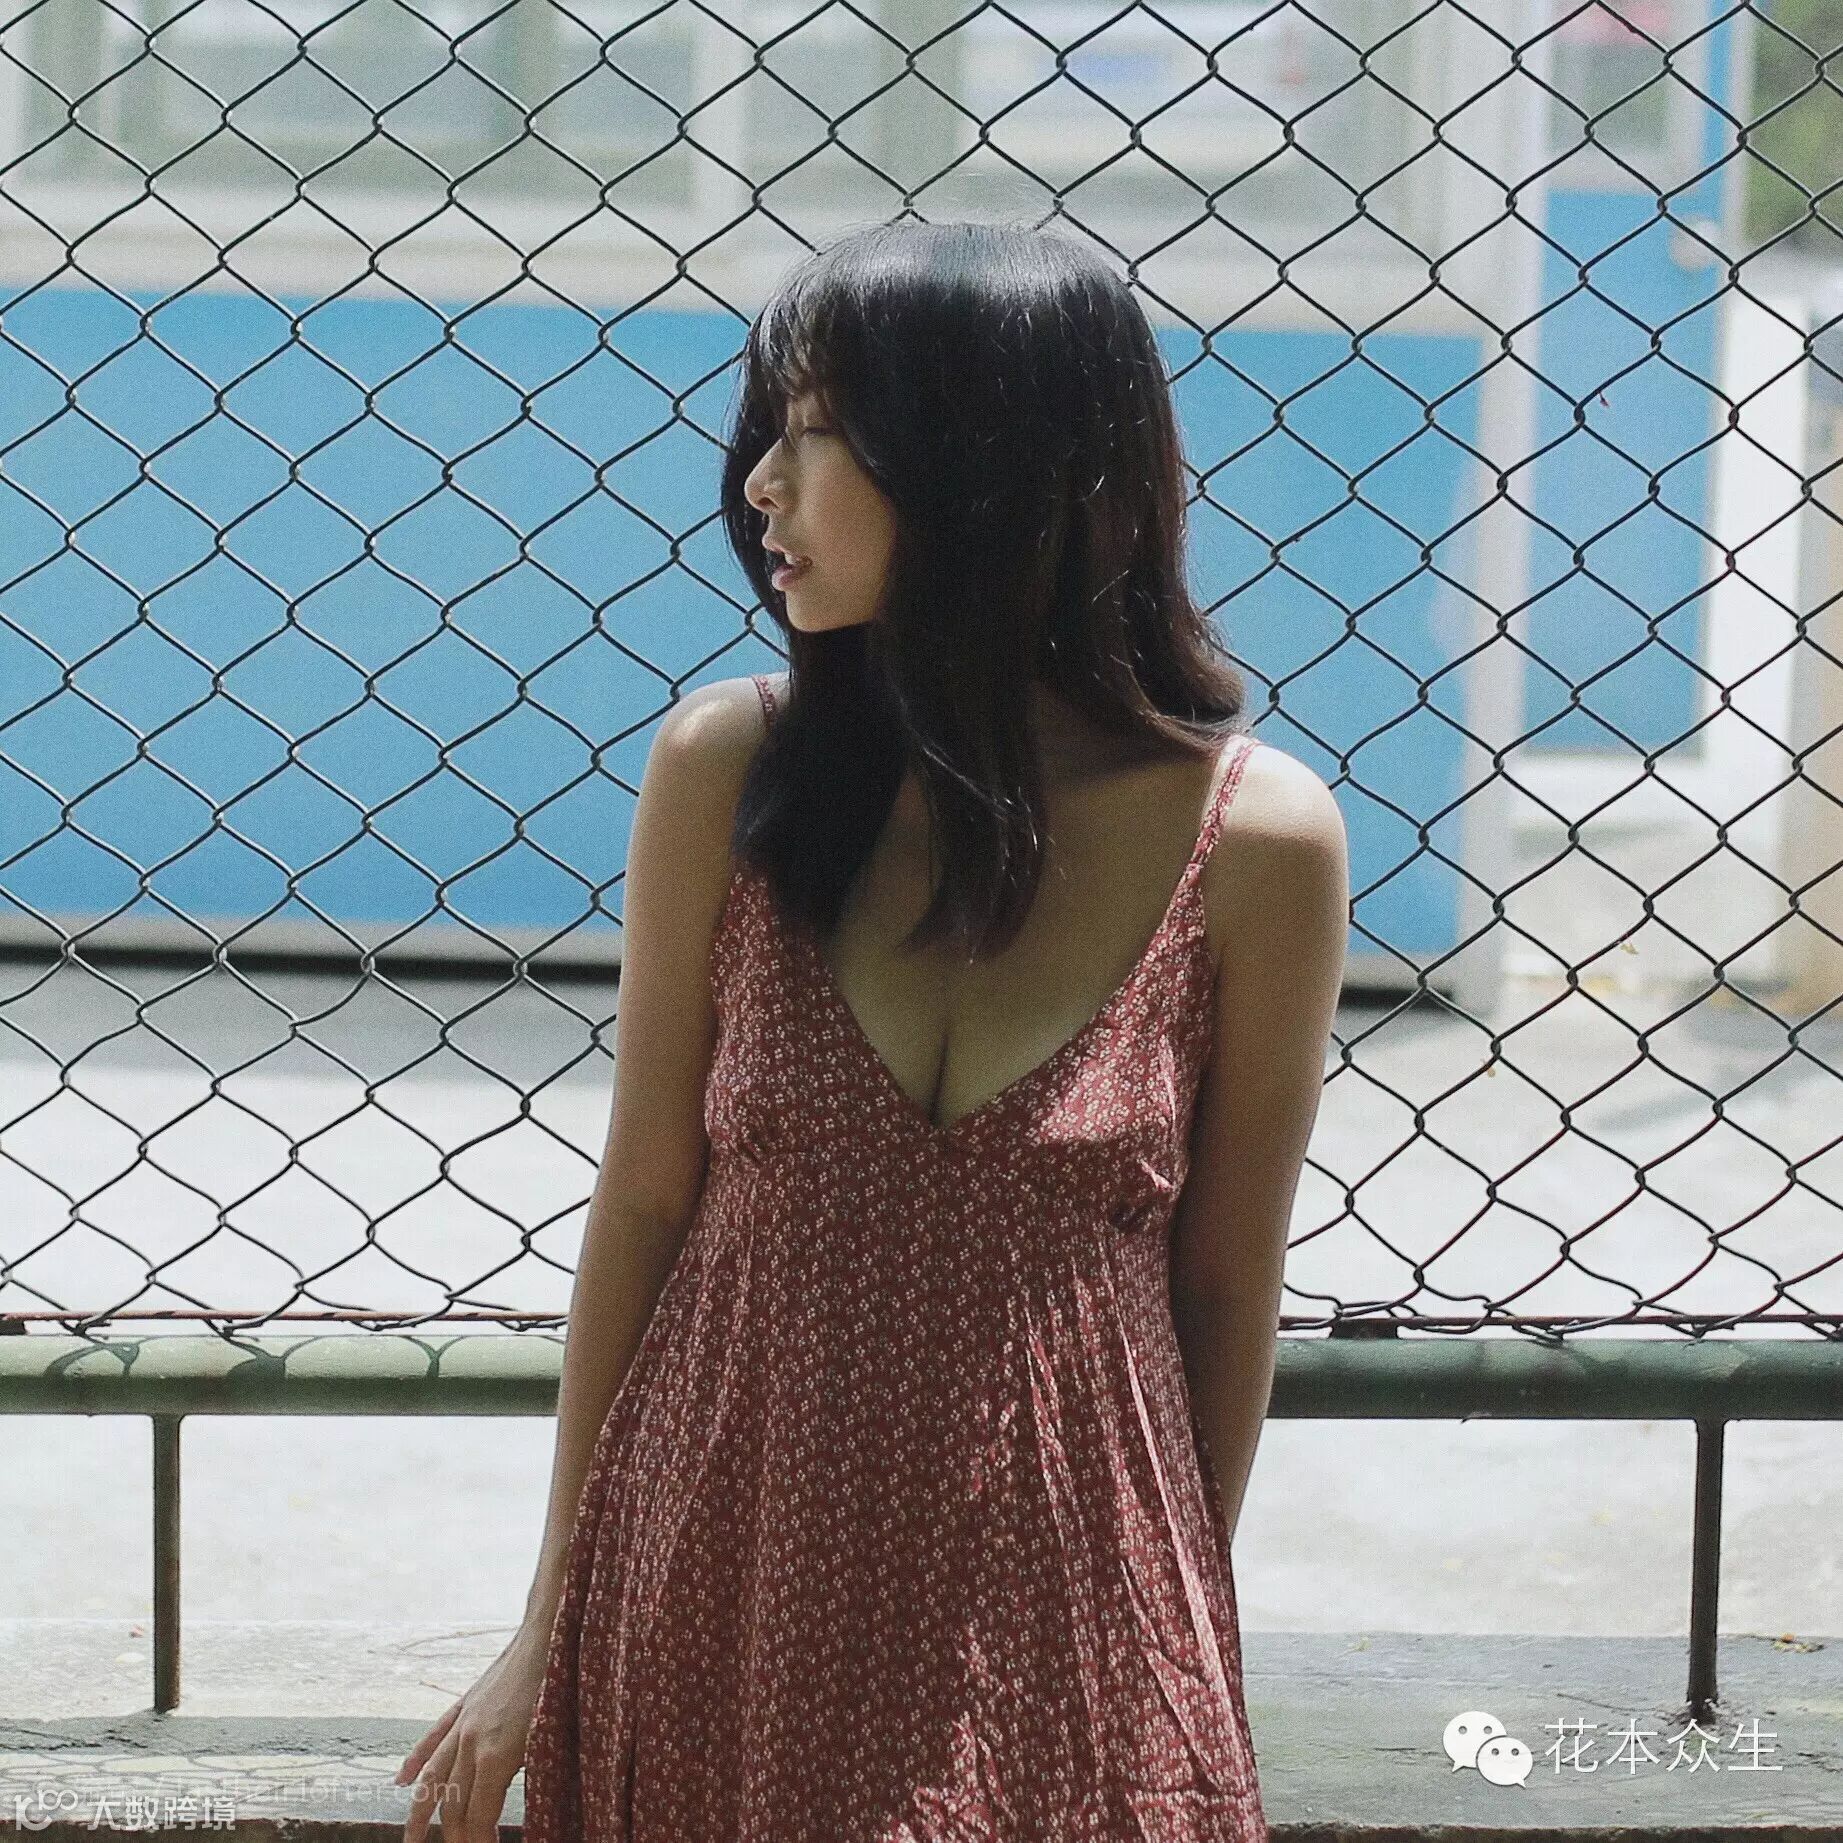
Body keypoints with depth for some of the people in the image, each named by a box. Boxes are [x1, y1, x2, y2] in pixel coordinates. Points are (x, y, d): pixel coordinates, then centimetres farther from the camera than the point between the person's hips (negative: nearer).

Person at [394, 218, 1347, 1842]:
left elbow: (1225, 1291, 0)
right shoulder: (728, 769, -7)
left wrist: (1186, 1642, 7)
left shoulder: (1257, 841, -10)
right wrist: (554, 1631, 5)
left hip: (1054, 1639, -1)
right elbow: (644, 1199, 1)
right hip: (713, 1596, 1)